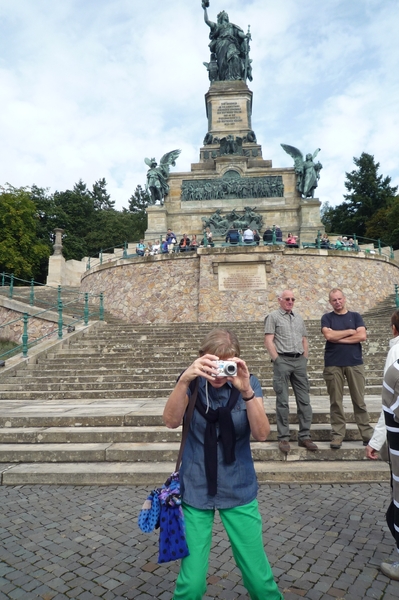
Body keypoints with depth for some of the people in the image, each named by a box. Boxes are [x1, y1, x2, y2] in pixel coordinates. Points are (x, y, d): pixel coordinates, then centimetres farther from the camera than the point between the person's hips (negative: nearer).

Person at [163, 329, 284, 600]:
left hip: (239, 490, 1)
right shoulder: (193, 382, -10)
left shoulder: (249, 383, -9)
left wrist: (246, 391, -35)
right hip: (196, 490, 0)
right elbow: (171, 421, -24)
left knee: (259, 576, 8)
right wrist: (184, 380, -39)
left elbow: (262, 433, -20)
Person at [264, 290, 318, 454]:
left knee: (304, 400, 5)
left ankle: (304, 436, 13)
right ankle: (283, 438, 6)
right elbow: (268, 341, -6)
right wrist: (277, 360, -11)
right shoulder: (273, 316, 1)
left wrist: (304, 358, 8)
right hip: (282, 360, -5)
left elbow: (304, 340, 20)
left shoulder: (298, 318, 19)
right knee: (283, 401, -1)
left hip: (299, 361, 5)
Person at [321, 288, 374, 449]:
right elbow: (329, 335, -11)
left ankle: (367, 433, 13)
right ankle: (337, 434, 10)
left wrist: (338, 338, -7)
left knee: (359, 400, 5)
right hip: (333, 365, -1)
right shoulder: (327, 318, 7)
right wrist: (350, 331, -2)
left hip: (355, 363, 1)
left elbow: (362, 336, -5)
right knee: (336, 401, 3)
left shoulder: (355, 316, 10)